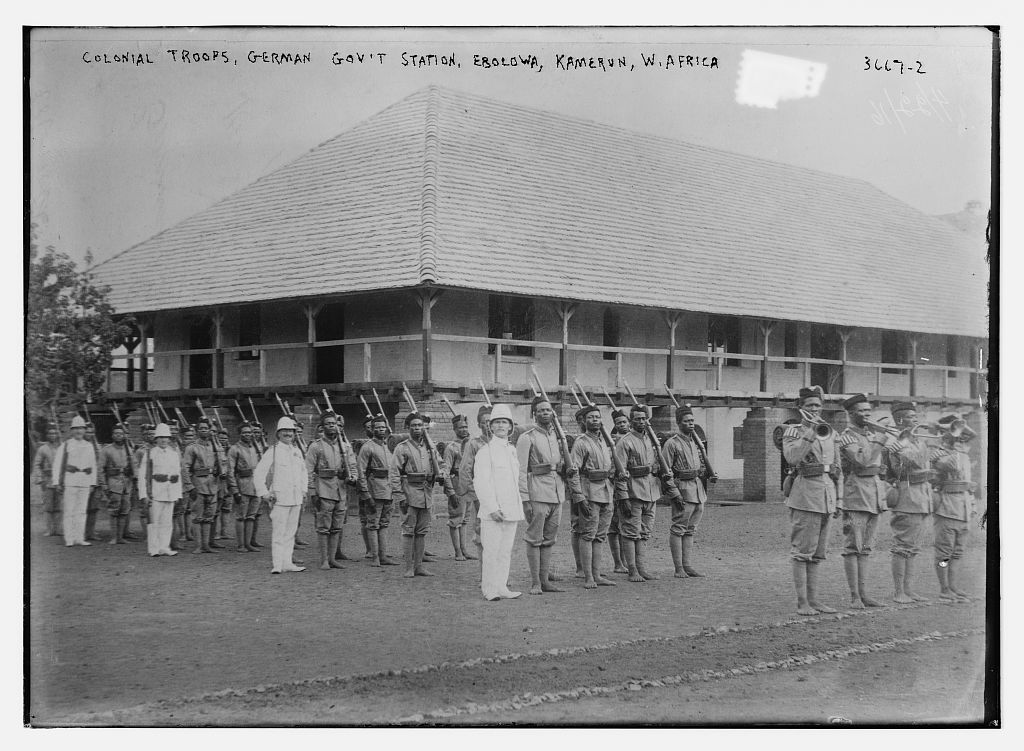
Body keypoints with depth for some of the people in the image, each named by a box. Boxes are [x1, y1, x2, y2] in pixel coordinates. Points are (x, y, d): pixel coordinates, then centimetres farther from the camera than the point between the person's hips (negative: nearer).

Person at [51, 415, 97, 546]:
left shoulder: (89, 446, 13)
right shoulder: (65, 446, 1)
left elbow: (93, 466, 17)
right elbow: (57, 465, 0)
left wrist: (92, 483, 12)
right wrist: (57, 483, -6)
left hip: (85, 483, 4)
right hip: (70, 482, -4)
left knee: (81, 511, 4)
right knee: (69, 511, -3)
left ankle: (79, 538, 8)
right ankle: (69, 539, 1)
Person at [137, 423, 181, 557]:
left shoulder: (175, 453, 13)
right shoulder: (149, 453, 1)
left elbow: (178, 474, 16)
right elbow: (142, 474, -2)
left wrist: (178, 493, 12)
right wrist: (144, 494, -9)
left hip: (171, 492, 4)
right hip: (155, 490, -4)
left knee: (167, 520, 4)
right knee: (154, 520, -4)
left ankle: (164, 547, 9)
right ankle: (153, 549, 0)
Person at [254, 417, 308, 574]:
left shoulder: (297, 452, 13)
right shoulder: (272, 451, -5)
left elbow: (303, 473, 27)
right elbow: (258, 474, -6)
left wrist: (303, 491, 18)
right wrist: (264, 494, -9)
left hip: (296, 499, 6)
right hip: (279, 499, -6)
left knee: (290, 533, 9)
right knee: (278, 533, -8)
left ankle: (287, 563, 15)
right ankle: (276, 565, -8)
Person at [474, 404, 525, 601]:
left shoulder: (513, 451, 15)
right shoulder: (484, 451, -6)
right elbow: (480, 483, -12)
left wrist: (520, 510, 17)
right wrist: (492, 508, -19)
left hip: (511, 510, 6)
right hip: (492, 511, -6)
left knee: (506, 551, 8)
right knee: (491, 550, -4)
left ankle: (501, 587, 14)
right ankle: (489, 589, 3)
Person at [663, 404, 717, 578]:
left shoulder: (697, 442, 15)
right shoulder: (672, 443, -7)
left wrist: (710, 476, 3)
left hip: (699, 490, 7)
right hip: (683, 488, -7)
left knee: (690, 531, 10)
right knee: (678, 529, -3)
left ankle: (688, 566, 13)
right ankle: (679, 569, -1)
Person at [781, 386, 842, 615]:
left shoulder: (831, 433, 16)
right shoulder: (793, 431, -1)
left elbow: (838, 469, 20)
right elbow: (791, 458, -19)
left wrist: (838, 500, 16)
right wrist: (810, 432, -20)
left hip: (827, 497, 6)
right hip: (805, 495, -6)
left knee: (817, 553, 11)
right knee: (802, 551, -5)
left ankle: (813, 599, 16)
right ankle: (802, 602, -3)